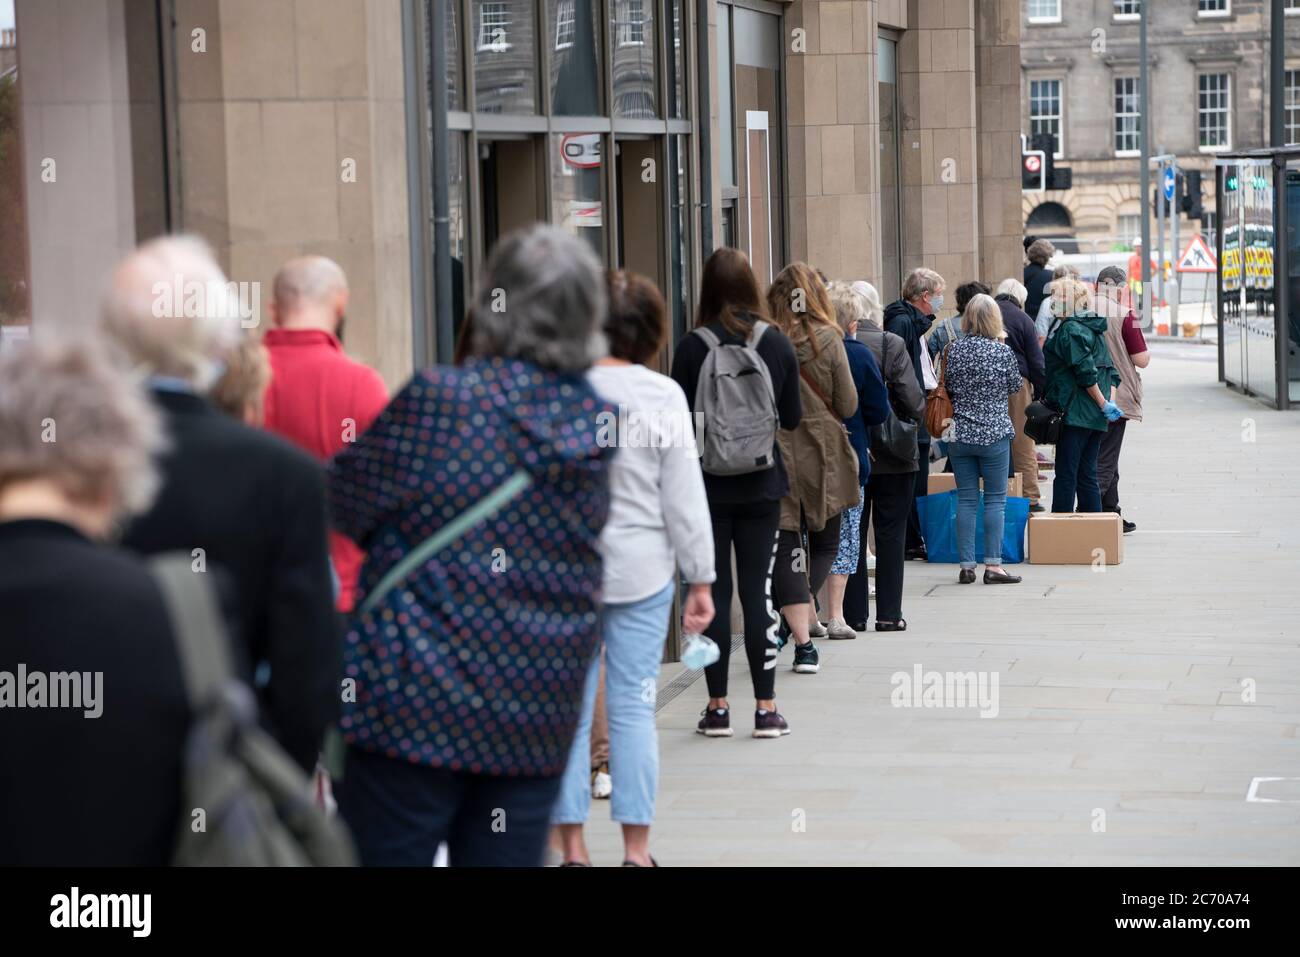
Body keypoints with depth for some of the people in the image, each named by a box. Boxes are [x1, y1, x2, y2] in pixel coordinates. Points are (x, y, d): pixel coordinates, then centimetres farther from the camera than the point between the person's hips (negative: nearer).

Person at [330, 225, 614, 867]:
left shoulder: (438, 402, -13)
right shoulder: (595, 427, 4)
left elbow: (343, 504, -2)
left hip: (417, 702, -5)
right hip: (541, 717, 5)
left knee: (383, 855, 3)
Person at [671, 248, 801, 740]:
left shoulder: (692, 347, -9)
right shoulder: (778, 343, -2)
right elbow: (793, 418, 4)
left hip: (707, 486, -1)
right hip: (761, 485, 2)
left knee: (714, 592, 5)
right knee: (757, 590, 5)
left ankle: (718, 707, 7)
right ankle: (766, 708, 4)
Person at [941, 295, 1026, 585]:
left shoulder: (954, 349, -2)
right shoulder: (1002, 351, -9)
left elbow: (947, 386, 8)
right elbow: (1015, 387, 4)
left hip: (960, 434, 3)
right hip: (994, 433, -3)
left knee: (966, 499, 6)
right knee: (995, 499, 3)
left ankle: (966, 565, 6)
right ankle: (993, 565, -1)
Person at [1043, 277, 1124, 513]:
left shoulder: (1069, 330, -11)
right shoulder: (1095, 328, 18)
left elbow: (1085, 371, -17)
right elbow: (1112, 371, 15)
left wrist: (1103, 404, -13)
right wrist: (1109, 401, 5)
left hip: (1075, 413, -9)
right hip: (1095, 418, 9)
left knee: (1065, 476, -5)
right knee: (1087, 476, 11)